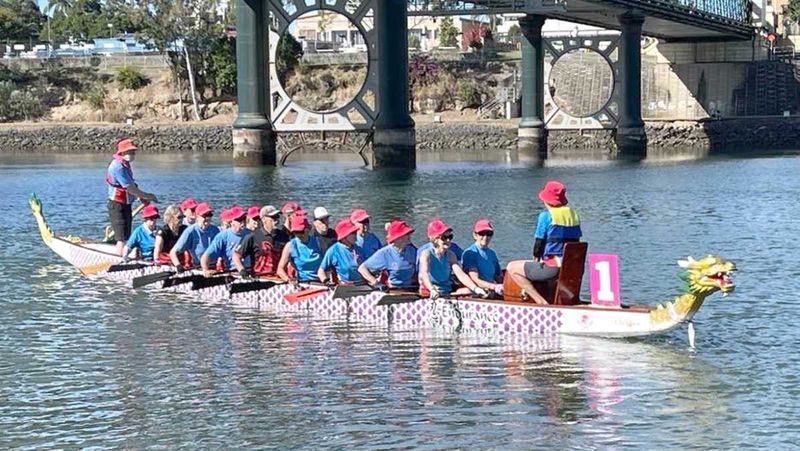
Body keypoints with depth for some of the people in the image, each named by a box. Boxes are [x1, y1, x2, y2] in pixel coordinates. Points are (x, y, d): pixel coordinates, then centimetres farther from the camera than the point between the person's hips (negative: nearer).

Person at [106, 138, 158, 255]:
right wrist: (147, 196, -12)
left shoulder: (125, 165, 13)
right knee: (122, 239, -12)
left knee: (126, 237, 15)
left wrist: (142, 197, 4)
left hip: (125, 205, 10)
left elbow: (131, 186, 18)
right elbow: (130, 188, -22)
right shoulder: (118, 166, -20)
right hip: (117, 206, -10)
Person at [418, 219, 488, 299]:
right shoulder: (426, 254, -6)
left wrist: (475, 288, -20)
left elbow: (461, 274, -2)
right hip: (429, 295, -5)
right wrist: (432, 290, -43)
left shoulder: (451, 255, 9)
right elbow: (424, 274, -24)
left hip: (447, 294, 5)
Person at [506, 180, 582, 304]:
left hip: (552, 268, -8)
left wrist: (536, 259, 14)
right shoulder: (574, 215, 11)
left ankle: (541, 301, -5)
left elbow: (539, 242, -5)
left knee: (512, 268, 3)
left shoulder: (546, 216, -8)